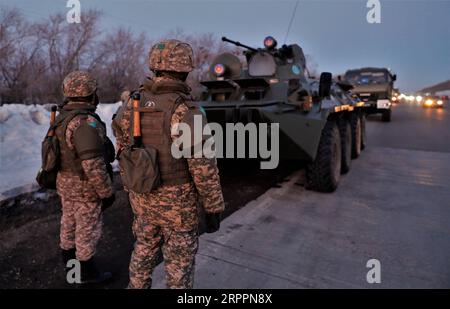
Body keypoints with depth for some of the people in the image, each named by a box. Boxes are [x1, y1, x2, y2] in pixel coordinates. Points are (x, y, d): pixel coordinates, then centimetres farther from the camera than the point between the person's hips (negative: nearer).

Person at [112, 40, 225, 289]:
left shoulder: (132, 104, -2)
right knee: (179, 260, 12)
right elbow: (203, 167, -22)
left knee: (145, 249, 25)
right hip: (177, 201, -6)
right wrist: (213, 209, -11)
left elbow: (123, 153, 6)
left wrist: (131, 189, 20)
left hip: (143, 196, 6)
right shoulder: (186, 111, -22)